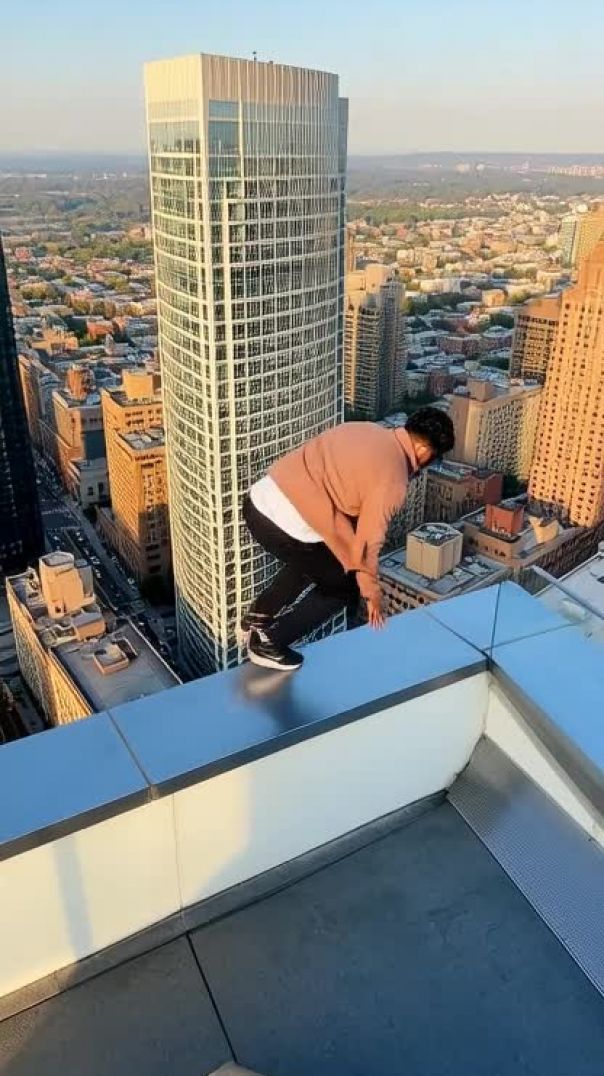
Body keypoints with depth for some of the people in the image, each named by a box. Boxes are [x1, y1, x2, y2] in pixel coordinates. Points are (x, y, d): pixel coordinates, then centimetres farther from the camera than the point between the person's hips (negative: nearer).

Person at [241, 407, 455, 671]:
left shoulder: (368, 430, 14)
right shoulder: (393, 479, -10)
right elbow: (368, 540, -6)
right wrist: (371, 592, 10)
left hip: (259, 500, 8)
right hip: (286, 525, -8)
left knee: (309, 561, 33)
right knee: (341, 586, 14)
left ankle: (258, 617, 35)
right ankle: (268, 642, 17)